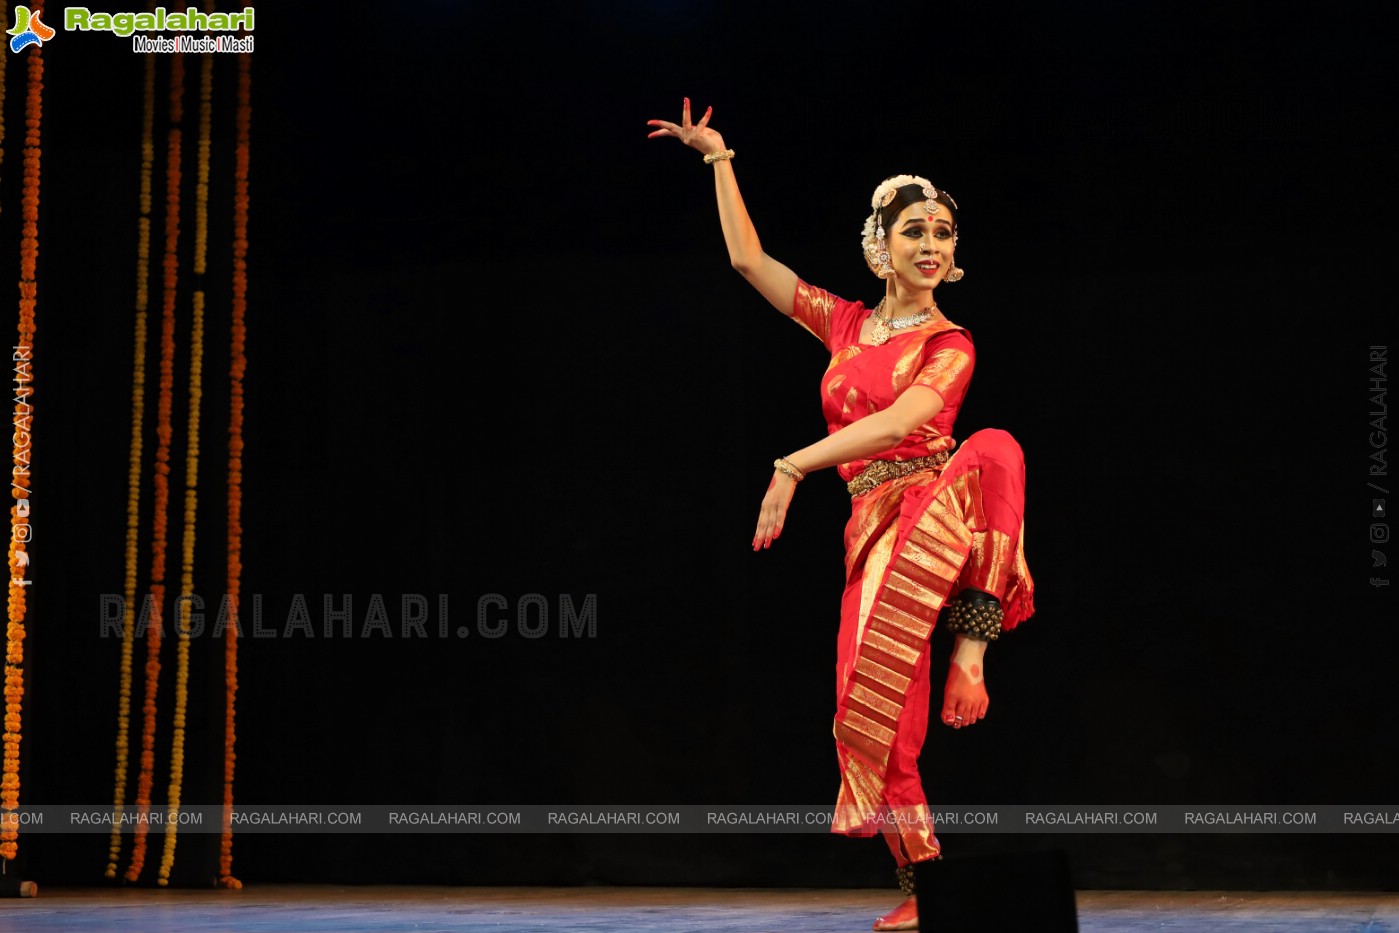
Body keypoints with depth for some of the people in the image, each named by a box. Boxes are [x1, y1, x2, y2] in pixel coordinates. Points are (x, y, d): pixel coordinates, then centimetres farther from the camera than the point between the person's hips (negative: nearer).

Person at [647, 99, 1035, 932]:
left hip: (939, 508, -4)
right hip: (875, 527, 4)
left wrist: (794, 468, -19)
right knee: (873, 708, -5)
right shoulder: (846, 324, 17)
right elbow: (748, 259, 19)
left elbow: (898, 421, -13)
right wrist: (720, 160, 20)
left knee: (994, 453, -38)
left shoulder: (950, 346, 4)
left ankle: (971, 640, -33)